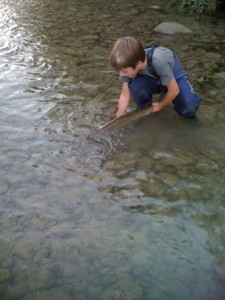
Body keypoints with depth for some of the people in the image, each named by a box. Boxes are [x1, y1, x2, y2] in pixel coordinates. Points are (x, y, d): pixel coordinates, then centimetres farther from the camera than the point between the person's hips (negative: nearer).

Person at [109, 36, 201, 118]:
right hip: (151, 77, 3)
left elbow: (174, 90, -28)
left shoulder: (158, 61, -42)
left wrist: (160, 106, -12)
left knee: (189, 108, -26)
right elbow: (125, 95, -15)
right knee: (135, 86, -31)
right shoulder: (129, 64, -27)